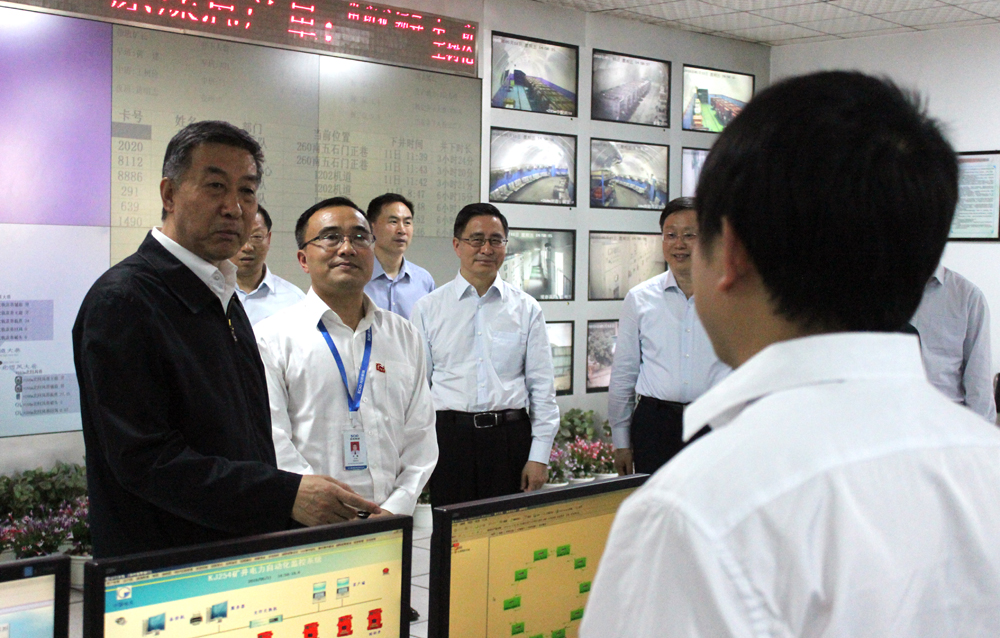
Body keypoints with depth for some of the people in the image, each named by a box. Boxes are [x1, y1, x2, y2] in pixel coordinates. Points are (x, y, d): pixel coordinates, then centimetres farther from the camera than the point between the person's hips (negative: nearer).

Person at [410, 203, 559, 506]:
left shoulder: (526, 309, 7)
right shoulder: (427, 308, 7)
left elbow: (543, 387, 6)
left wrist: (539, 457, 0)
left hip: (510, 436, 0)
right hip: (450, 436, 0)